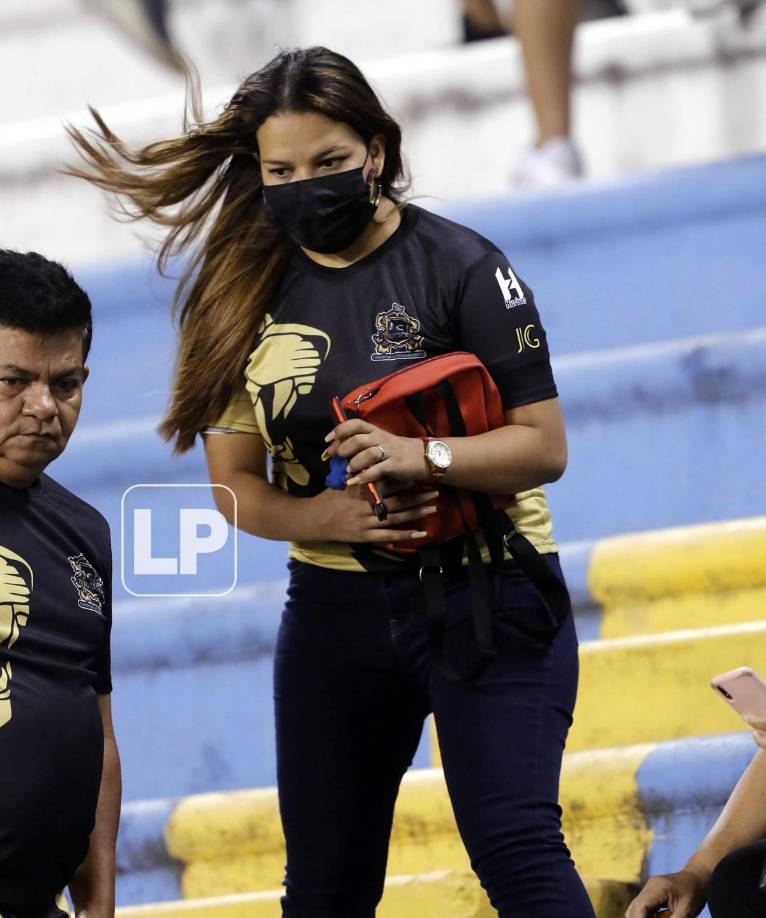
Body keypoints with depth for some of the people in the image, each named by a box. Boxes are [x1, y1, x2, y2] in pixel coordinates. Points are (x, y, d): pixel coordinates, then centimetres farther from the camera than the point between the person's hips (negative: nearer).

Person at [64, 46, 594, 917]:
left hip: (483, 589, -4)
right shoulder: (248, 291, 4)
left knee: (514, 845, -17)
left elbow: (543, 445, -11)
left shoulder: (458, 265, -8)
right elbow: (237, 484, 5)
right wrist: (329, 517, -15)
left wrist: (420, 456, -28)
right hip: (334, 606, 5)